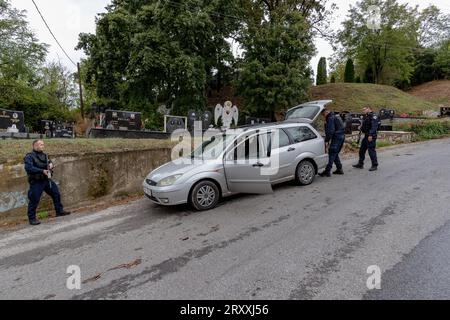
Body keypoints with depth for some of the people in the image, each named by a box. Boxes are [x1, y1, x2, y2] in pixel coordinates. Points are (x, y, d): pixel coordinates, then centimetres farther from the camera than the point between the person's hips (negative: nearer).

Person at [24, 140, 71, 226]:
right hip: (36, 182, -7)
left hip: (46, 180, 7)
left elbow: (50, 162, 19)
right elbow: (28, 168, -23)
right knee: (34, 200, -3)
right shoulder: (29, 157, -11)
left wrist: (51, 165, -6)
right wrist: (42, 171, -29)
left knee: (56, 194, 11)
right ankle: (32, 218, 10)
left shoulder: (44, 155, 11)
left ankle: (59, 211, 25)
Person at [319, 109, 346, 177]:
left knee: (331, 154, -10)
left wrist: (327, 141, -18)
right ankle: (339, 169, 20)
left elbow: (330, 131, -19)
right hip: (342, 136, 10)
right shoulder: (336, 117, 22)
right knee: (335, 154, 17)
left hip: (336, 137, -10)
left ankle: (327, 171, -12)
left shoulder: (330, 118, -10)